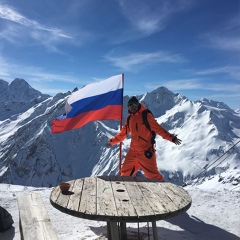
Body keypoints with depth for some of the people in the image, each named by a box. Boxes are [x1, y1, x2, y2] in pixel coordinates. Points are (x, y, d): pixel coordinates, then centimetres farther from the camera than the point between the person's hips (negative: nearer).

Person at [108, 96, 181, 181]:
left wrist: (170, 137, -25)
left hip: (146, 152, -6)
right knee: (125, 173, 13)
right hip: (133, 152, 6)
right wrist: (112, 141, 32)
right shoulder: (129, 119, 11)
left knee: (153, 175, -3)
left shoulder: (146, 115, -6)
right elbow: (123, 133, 23)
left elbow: (157, 128, -13)